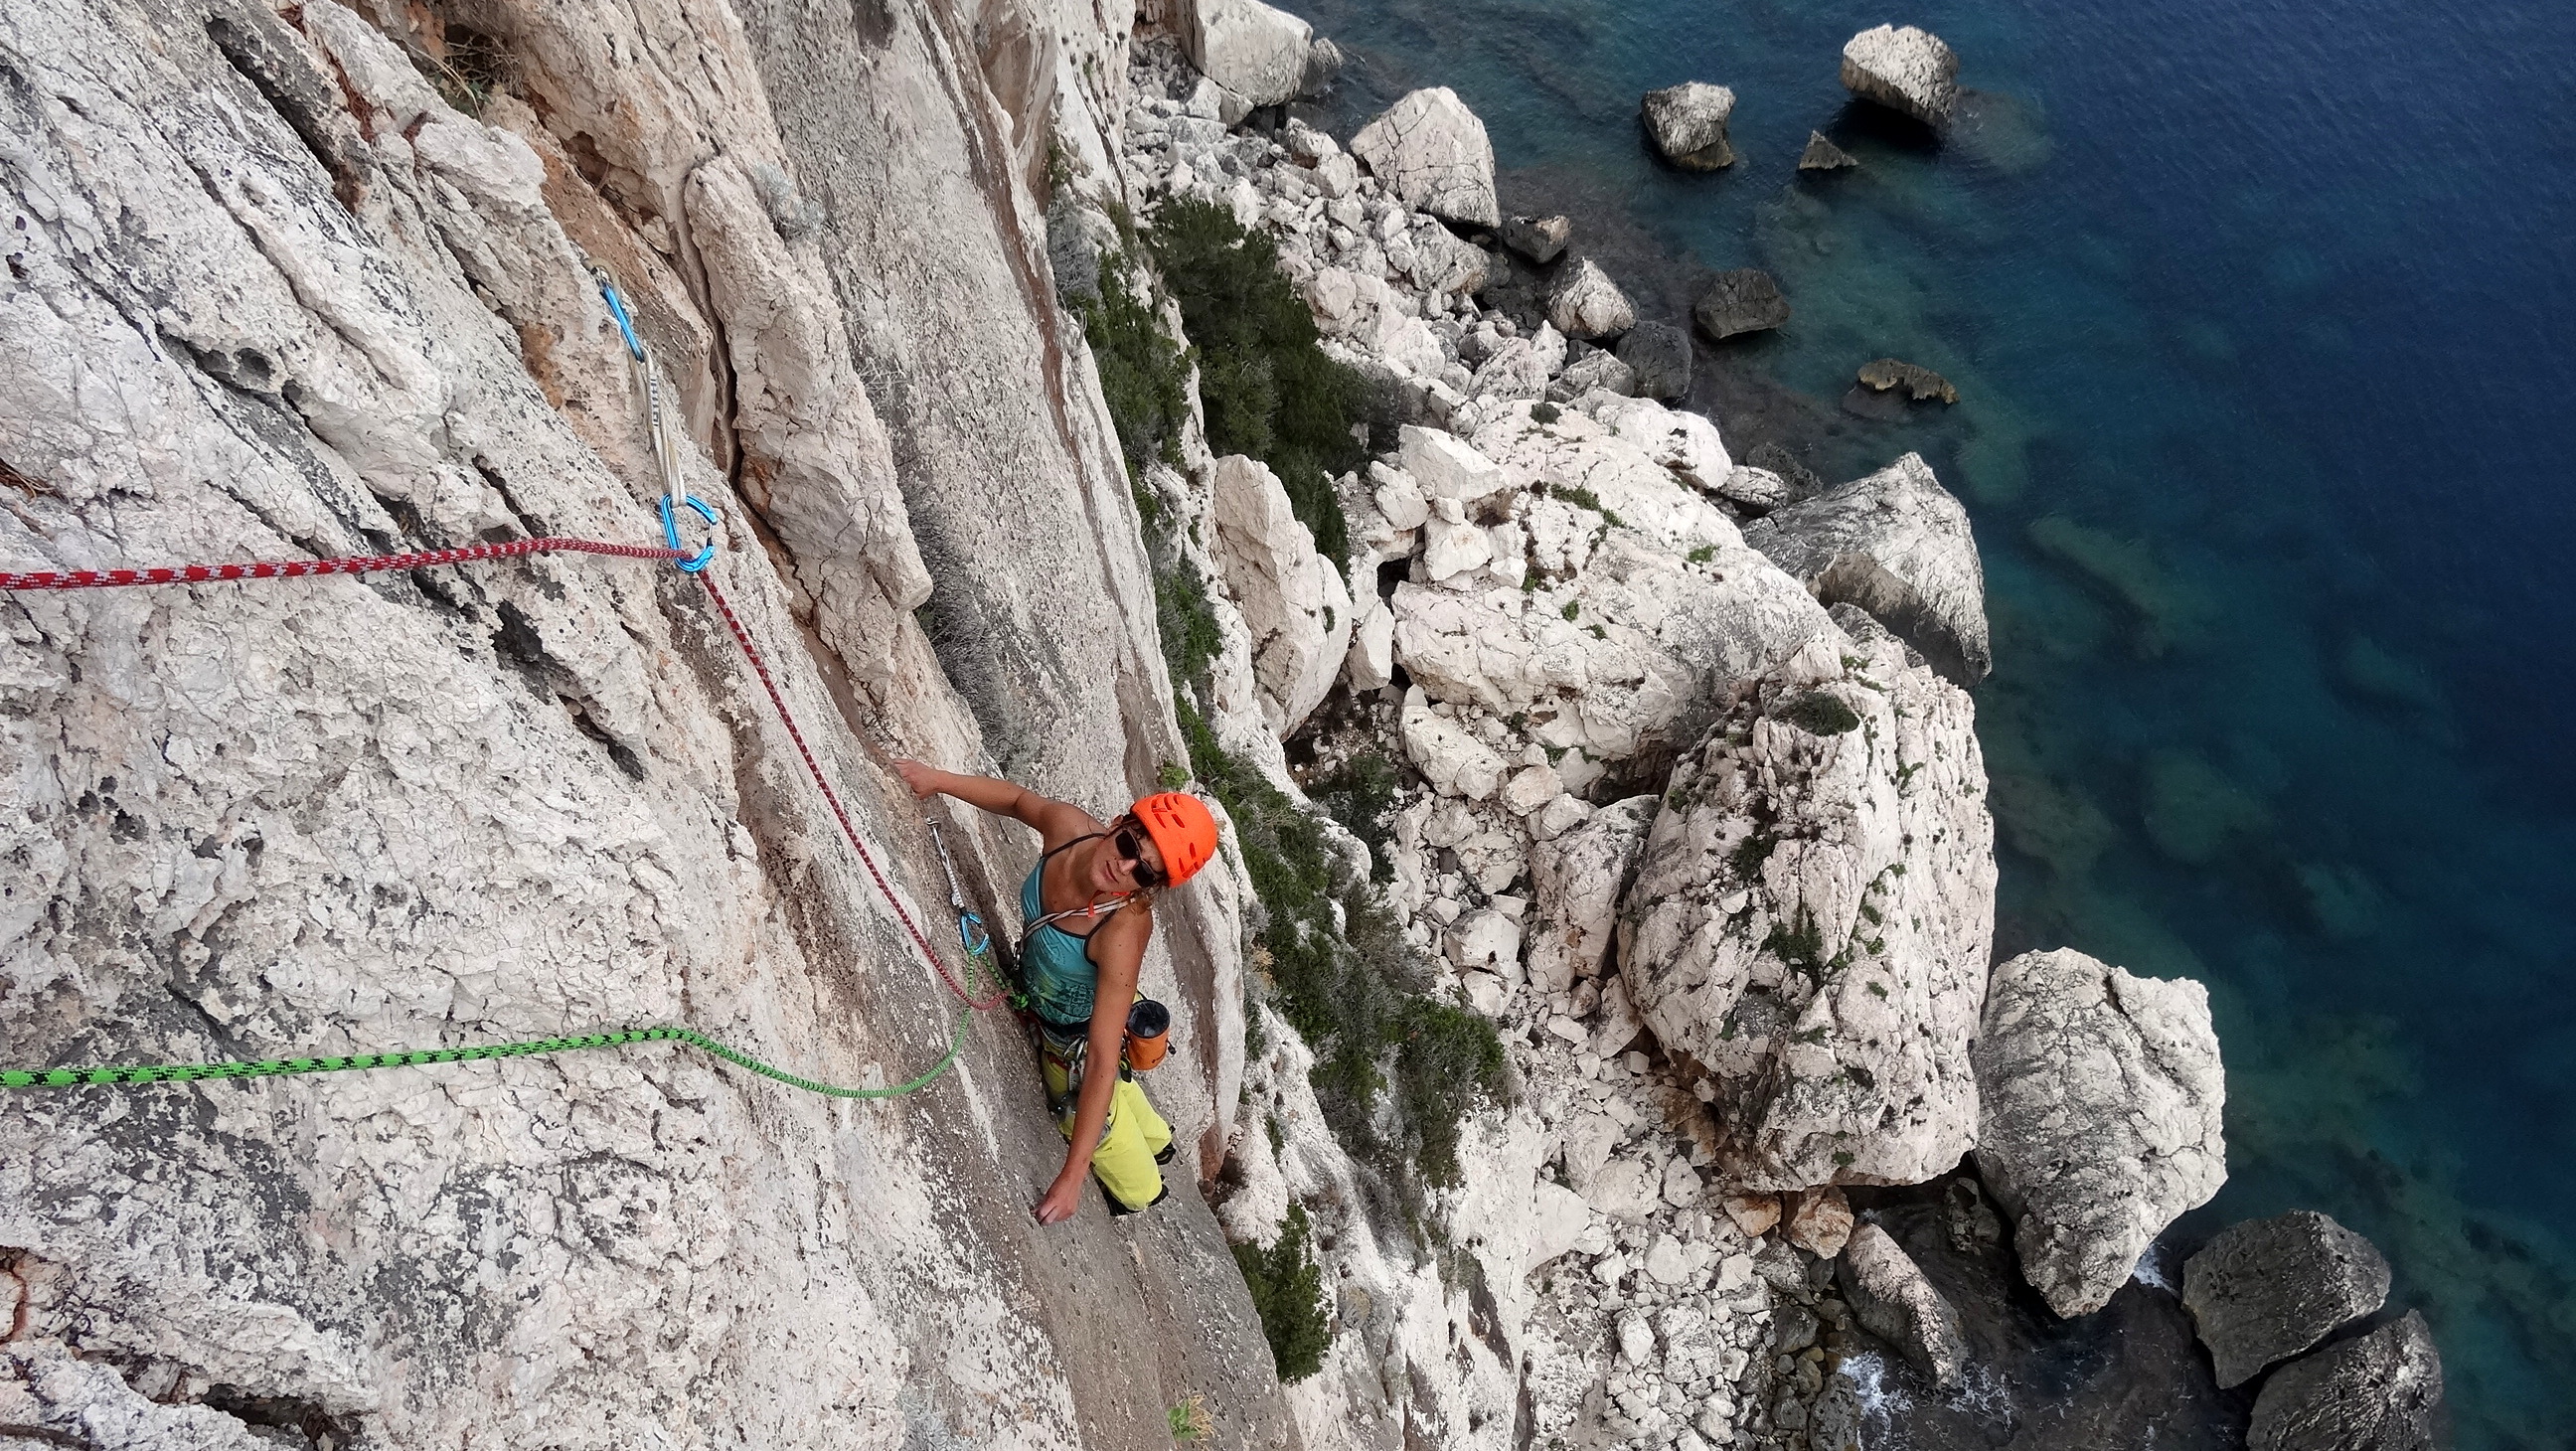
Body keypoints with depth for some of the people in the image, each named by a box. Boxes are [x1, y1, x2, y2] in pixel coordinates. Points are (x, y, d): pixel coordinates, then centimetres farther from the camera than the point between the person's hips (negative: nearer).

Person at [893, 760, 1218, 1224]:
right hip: (1036, 1005, 6)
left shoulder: (1123, 932, -44)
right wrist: (938, 779, -14)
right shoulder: (1068, 826, -30)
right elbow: (1017, 799, -5)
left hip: (1075, 1037, -6)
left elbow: (1101, 1062, -42)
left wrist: (1072, 1174, -42)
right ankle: (1155, 1139, 69)